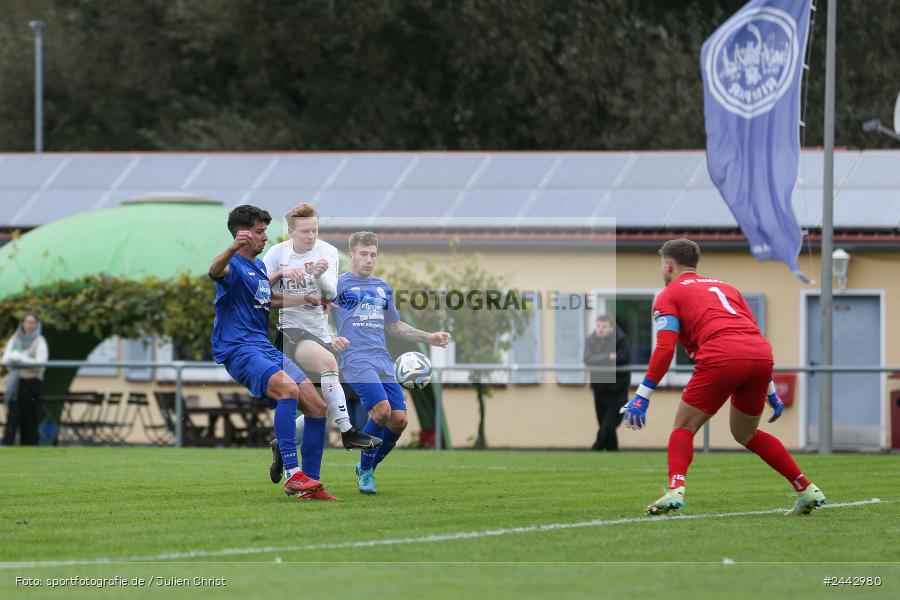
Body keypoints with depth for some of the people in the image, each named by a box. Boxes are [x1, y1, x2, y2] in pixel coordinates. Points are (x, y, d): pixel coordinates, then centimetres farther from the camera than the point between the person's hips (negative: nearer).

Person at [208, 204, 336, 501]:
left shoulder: (259, 267, 19)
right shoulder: (235, 266, -10)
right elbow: (215, 270, -36)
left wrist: (306, 299, 42)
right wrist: (233, 248, -56)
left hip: (266, 348, 9)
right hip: (239, 350, -9)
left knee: (317, 407, 1)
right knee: (288, 388, -33)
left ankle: (310, 486, 8)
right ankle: (292, 474, -36)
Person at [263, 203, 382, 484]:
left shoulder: (328, 252, 2)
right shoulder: (278, 253, 1)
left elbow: (331, 295, -9)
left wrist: (321, 276, -30)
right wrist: (281, 274, -19)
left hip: (319, 331, 4)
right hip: (288, 327, -4)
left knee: (323, 405, -1)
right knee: (327, 360, -33)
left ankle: (281, 445, 21)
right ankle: (347, 432, -32)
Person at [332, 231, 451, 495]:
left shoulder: (383, 289, 21)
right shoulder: (339, 284, 3)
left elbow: (394, 326, 31)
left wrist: (428, 337, 24)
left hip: (383, 362, 6)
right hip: (357, 360, -6)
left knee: (398, 419, -5)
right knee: (382, 409, -24)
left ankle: (368, 468, 18)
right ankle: (365, 471, -3)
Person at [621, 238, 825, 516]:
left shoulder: (669, 295, 15)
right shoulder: (724, 287, 32)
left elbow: (665, 349, 0)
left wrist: (642, 396, -1)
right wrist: (771, 392, 32)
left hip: (722, 358, -6)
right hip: (762, 356, 6)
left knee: (683, 428, 8)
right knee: (746, 434, 25)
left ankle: (675, 490, -16)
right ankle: (807, 490, 19)